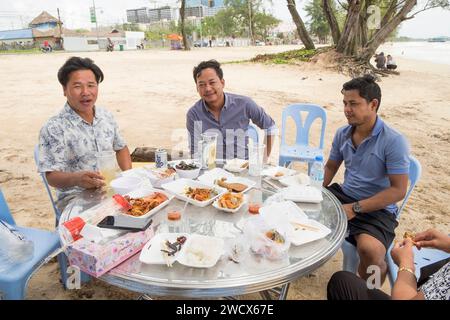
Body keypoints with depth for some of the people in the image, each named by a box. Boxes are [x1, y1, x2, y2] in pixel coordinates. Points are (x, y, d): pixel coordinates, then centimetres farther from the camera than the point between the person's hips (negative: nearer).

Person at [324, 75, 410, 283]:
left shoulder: (393, 141, -17)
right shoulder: (342, 134, 2)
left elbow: (398, 190, -17)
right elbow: (331, 167, 15)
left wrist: (355, 208, -20)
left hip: (377, 209, -6)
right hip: (343, 195, 6)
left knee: (369, 250, -32)